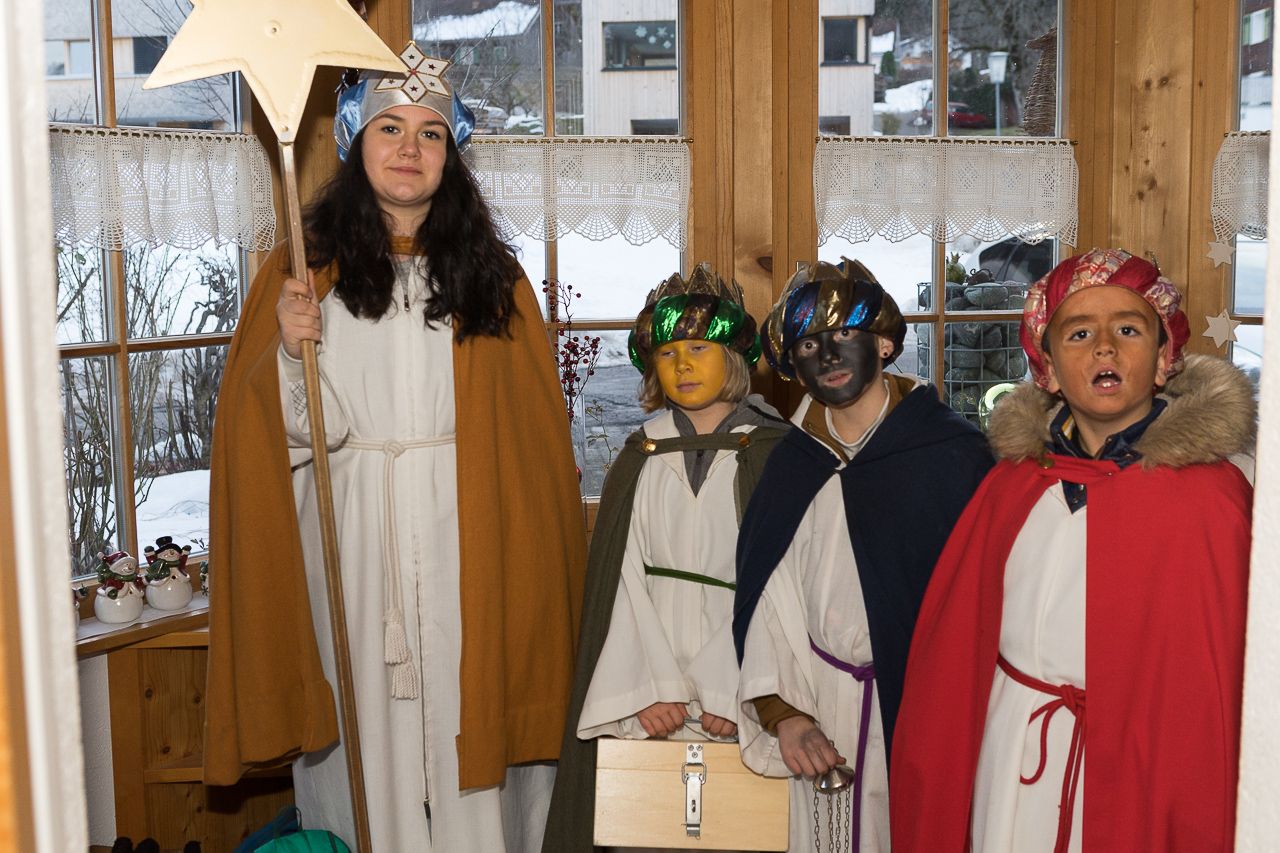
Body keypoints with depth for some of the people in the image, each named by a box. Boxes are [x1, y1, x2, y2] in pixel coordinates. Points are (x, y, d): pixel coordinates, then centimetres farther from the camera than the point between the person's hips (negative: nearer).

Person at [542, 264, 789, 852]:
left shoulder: (774, 452, 0)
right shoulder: (641, 457, 10)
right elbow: (621, 579, 3)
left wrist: (734, 695, -14)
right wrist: (652, 687, -9)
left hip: (741, 686, -2)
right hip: (651, 679, 2)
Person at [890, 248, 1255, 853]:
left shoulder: (1210, 494, -12)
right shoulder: (1012, 484, 0)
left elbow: (1214, 687, -10)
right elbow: (953, 640, 4)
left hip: (1136, 773, -3)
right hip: (1006, 759, 4)